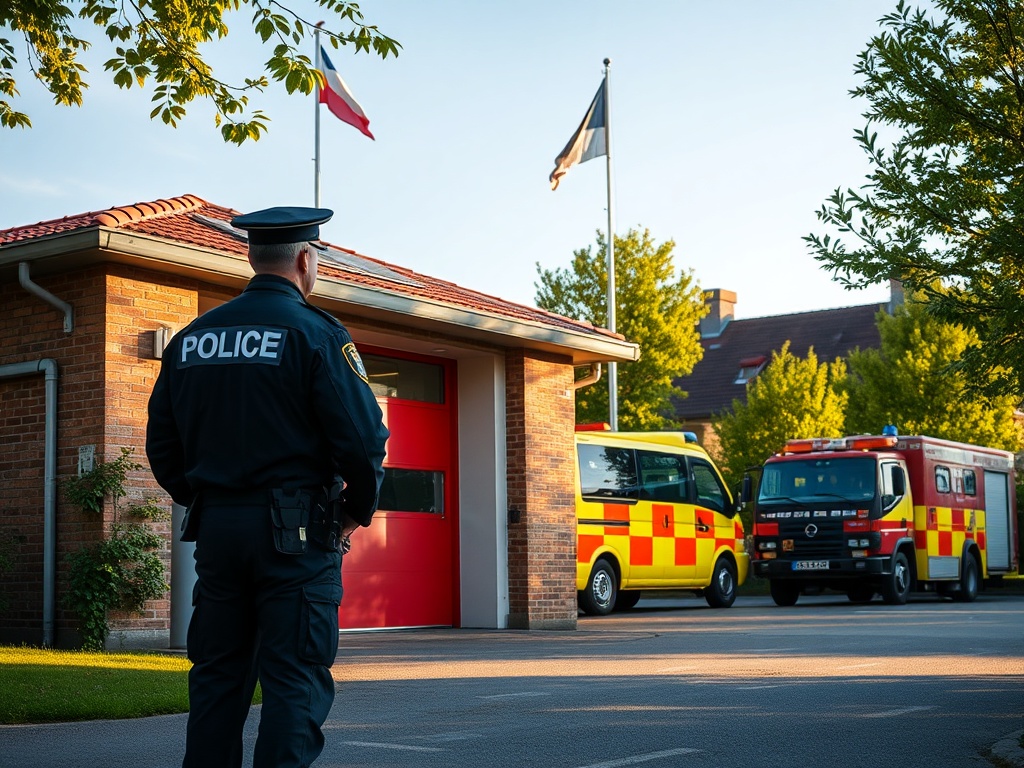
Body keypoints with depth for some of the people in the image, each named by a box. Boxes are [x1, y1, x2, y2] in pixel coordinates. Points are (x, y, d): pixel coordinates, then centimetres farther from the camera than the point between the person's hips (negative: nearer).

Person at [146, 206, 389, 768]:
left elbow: (161, 442, 13)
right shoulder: (314, 332, -7)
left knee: (217, 676, 12)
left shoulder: (191, 337, 11)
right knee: (295, 681, -2)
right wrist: (358, 510, 1)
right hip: (295, 532, -6)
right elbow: (362, 435, -14)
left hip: (214, 528, 6)